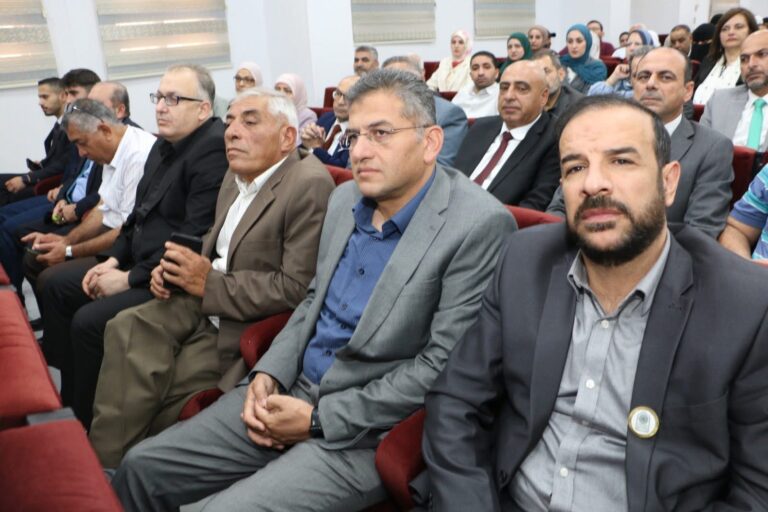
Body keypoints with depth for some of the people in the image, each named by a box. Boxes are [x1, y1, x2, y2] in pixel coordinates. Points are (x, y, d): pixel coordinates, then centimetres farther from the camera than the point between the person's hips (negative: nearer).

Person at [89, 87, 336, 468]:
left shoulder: (310, 185, -18)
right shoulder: (237, 174, 9)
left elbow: (296, 288, -22)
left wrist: (209, 283, -18)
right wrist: (181, 270, -1)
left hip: (247, 324, -7)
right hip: (206, 299, 8)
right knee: (128, 328, -14)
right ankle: (109, 458, -4)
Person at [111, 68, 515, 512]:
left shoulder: (479, 225, -17)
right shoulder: (346, 199, 5)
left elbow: (441, 367, -18)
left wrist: (318, 419, -15)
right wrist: (269, 373, -1)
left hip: (368, 429, -6)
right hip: (294, 390, 7)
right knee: (142, 468, 4)